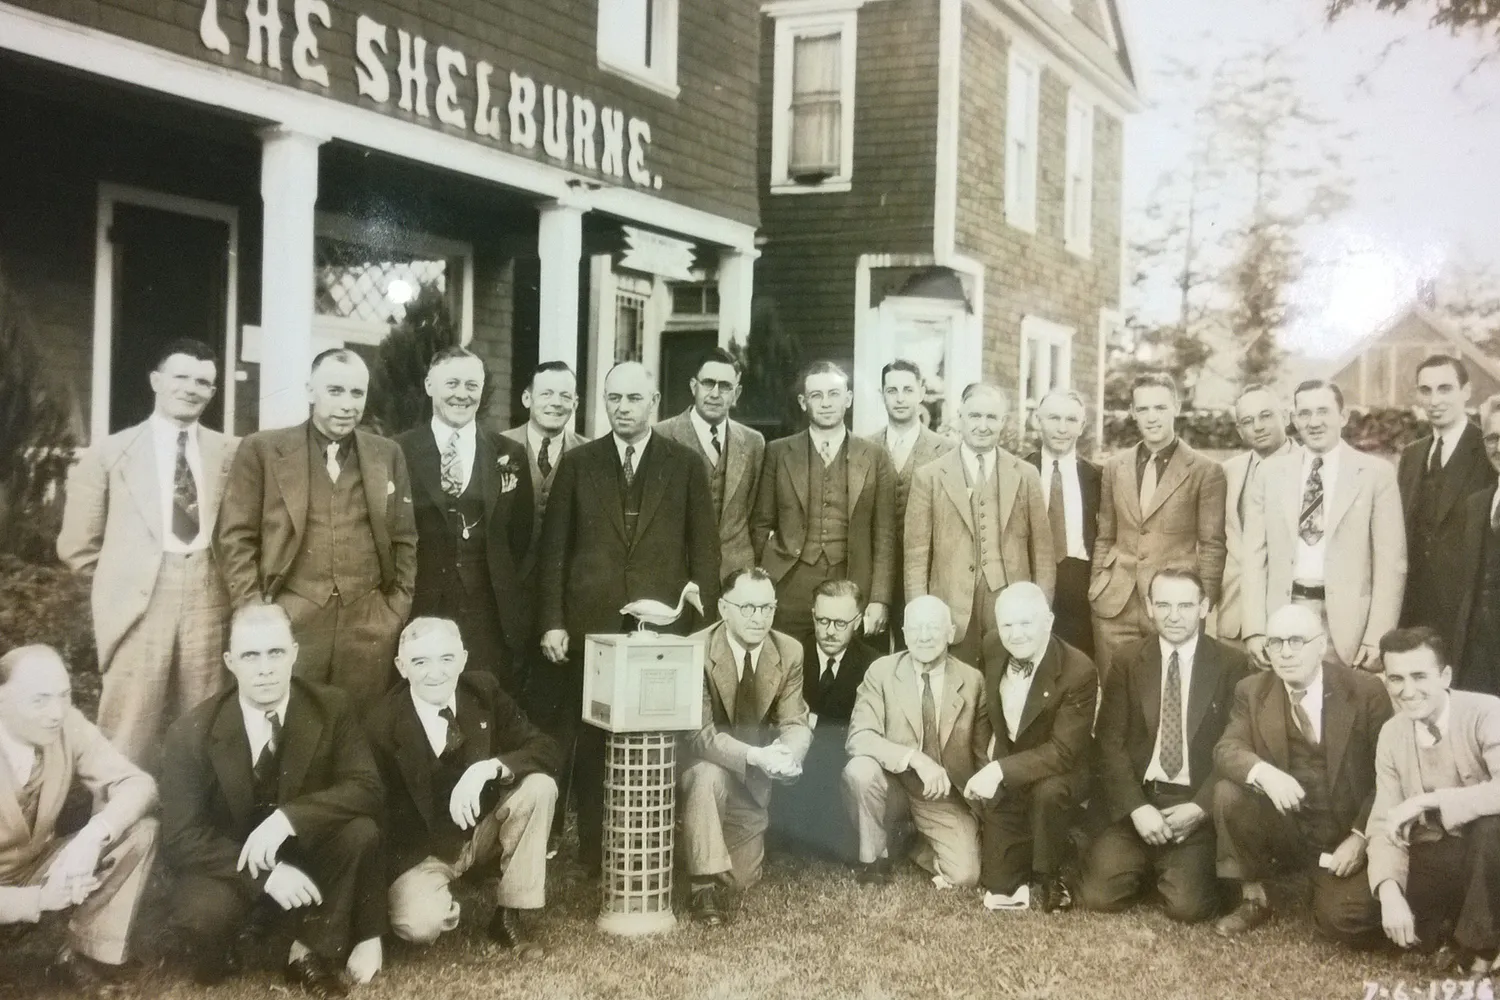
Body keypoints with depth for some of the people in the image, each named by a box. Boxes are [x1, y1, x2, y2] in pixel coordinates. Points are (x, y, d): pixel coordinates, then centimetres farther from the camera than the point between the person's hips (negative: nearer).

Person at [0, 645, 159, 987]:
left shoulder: (66, 725, -18)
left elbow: (138, 784, -14)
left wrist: (93, 834, -33)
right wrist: (38, 900, -39)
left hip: (40, 867, 5)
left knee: (140, 830, -16)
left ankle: (90, 956, -5)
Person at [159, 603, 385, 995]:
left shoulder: (332, 708, -9)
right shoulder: (191, 733, -13)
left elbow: (367, 788, -18)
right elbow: (180, 837, -14)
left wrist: (289, 817, -34)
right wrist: (263, 874, -28)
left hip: (308, 856, 2)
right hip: (232, 869, -2)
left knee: (360, 830, -28)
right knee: (197, 925, -33)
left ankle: (313, 953, -9)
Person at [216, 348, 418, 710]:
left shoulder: (388, 455, 12)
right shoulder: (262, 449, 4)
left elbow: (405, 540, 14)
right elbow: (236, 538, 3)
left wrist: (399, 609, 5)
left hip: (370, 624, 2)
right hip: (288, 621, -2)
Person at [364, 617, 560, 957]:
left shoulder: (483, 690, -8)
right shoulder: (383, 724, -17)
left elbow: (547, 751, -14)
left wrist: (488, 768, -31)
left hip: (484, 830, 4)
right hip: (423, 849, -4)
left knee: (540, 786, -23)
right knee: (419, 926, -32)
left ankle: (507, 917, -8)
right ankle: (442, 900, 9)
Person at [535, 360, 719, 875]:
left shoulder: (686, 466, 7)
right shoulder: (578, 463, 8)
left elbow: (704, 549, 6)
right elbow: (554, 548, 6)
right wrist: (552, 622, -1)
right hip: (590, 626, 1)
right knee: (590, 743, 4)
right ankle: (594, 852, 15)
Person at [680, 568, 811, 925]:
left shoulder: (790, 652, -10)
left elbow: (794, 723, -9)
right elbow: (701, 732, -28)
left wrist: (789, 752, -34)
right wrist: (754, 756, -44)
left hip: (753, 779, 4)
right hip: (702, 762, -4)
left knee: (743, 878, 8)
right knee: (708, 774, -40)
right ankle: (706, 883, -25)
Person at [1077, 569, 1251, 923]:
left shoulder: (1232, 664, 1)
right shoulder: (1128, 662, 5)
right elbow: (1110, 742, 0)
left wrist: (1201, 807, -13)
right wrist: (1137, 807, -13)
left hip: (1196, 805, -2)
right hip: (1136, 800, 2)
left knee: (1187, 906, -20)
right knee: (1098, 895, -14)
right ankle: (1150, 865, 18)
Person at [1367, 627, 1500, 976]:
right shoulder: (1390, 734, -2)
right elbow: (1384, 823, -6)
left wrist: (1426, 801, -34)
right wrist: (1389, 891, -23)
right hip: (1432, 860, 5)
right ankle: (1449, 926, 10)